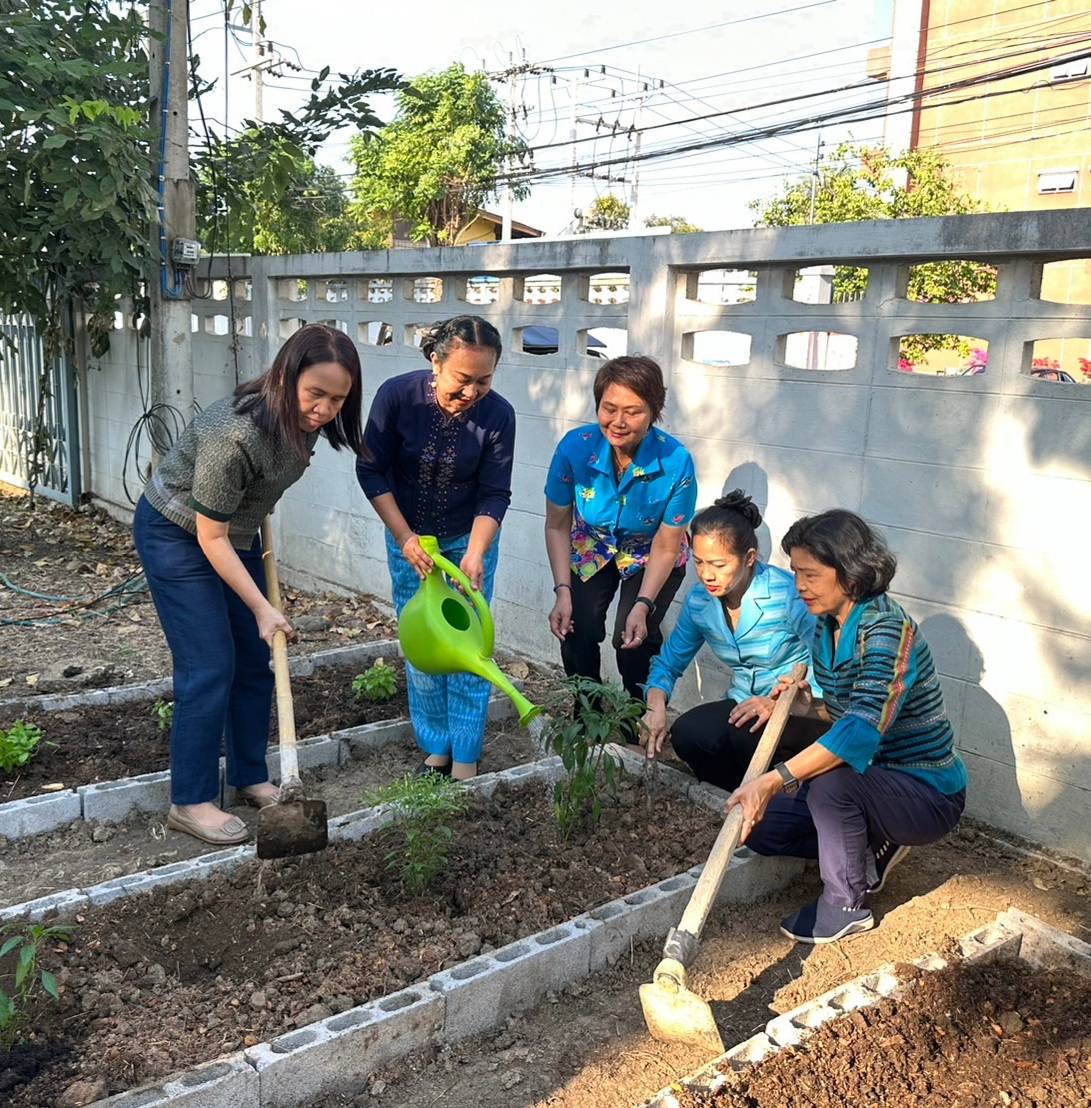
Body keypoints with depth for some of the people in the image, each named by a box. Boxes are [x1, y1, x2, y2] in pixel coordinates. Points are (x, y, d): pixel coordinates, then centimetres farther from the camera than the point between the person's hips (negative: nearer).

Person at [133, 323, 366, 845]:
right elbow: (210, 537, -27)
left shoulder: (303, 419, -14)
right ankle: (190, 803, 4)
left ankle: (251, 778, 22)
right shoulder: (235, 435, -37)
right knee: (209, 667, -9)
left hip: (235, 532, 8)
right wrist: (262, 608, -24)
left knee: (256, 659, 8)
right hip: (178, 534, -8)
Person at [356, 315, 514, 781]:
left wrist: (475, 554, -28)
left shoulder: (497, 414, -20)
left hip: (470, 538, -1)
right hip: (409, 537, 1)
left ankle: (465, 759, 10)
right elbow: (372, 471, -11)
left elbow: (494, 495, -14)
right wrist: (404, 538, -17)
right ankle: (435, 746, 21)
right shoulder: (398, 395, -21)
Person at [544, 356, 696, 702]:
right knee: (576, 632, -16)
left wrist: (642, 606, -28)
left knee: (632, 640, -20)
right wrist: (563, 591, -21)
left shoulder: (676, 462, -31)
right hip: (592, 550, 2)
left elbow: (665, 547, -19)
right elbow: (557, 526, -14)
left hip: (650, 558, -2)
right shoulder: (574, 447, -27)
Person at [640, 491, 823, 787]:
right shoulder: (699, 601, -1)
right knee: (686, 733, -24)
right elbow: (668, 663, 10)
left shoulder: (787, 594, -19)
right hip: (744, 709, 5)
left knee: (746, 731, -35)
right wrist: (656, 706, -10)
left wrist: (779, 703, -33)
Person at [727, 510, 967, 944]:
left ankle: (847, 906, -12)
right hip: (871, 781, 8)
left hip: (928, 794, -8)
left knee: (832, 780, -35)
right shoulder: (826, 626, 1)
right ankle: (873, 848, 15)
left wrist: (775, 780, -48)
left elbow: (865, 727, -40)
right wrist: (810, 707, -6)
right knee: (759, 827, -1)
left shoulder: (888, 630, -26)